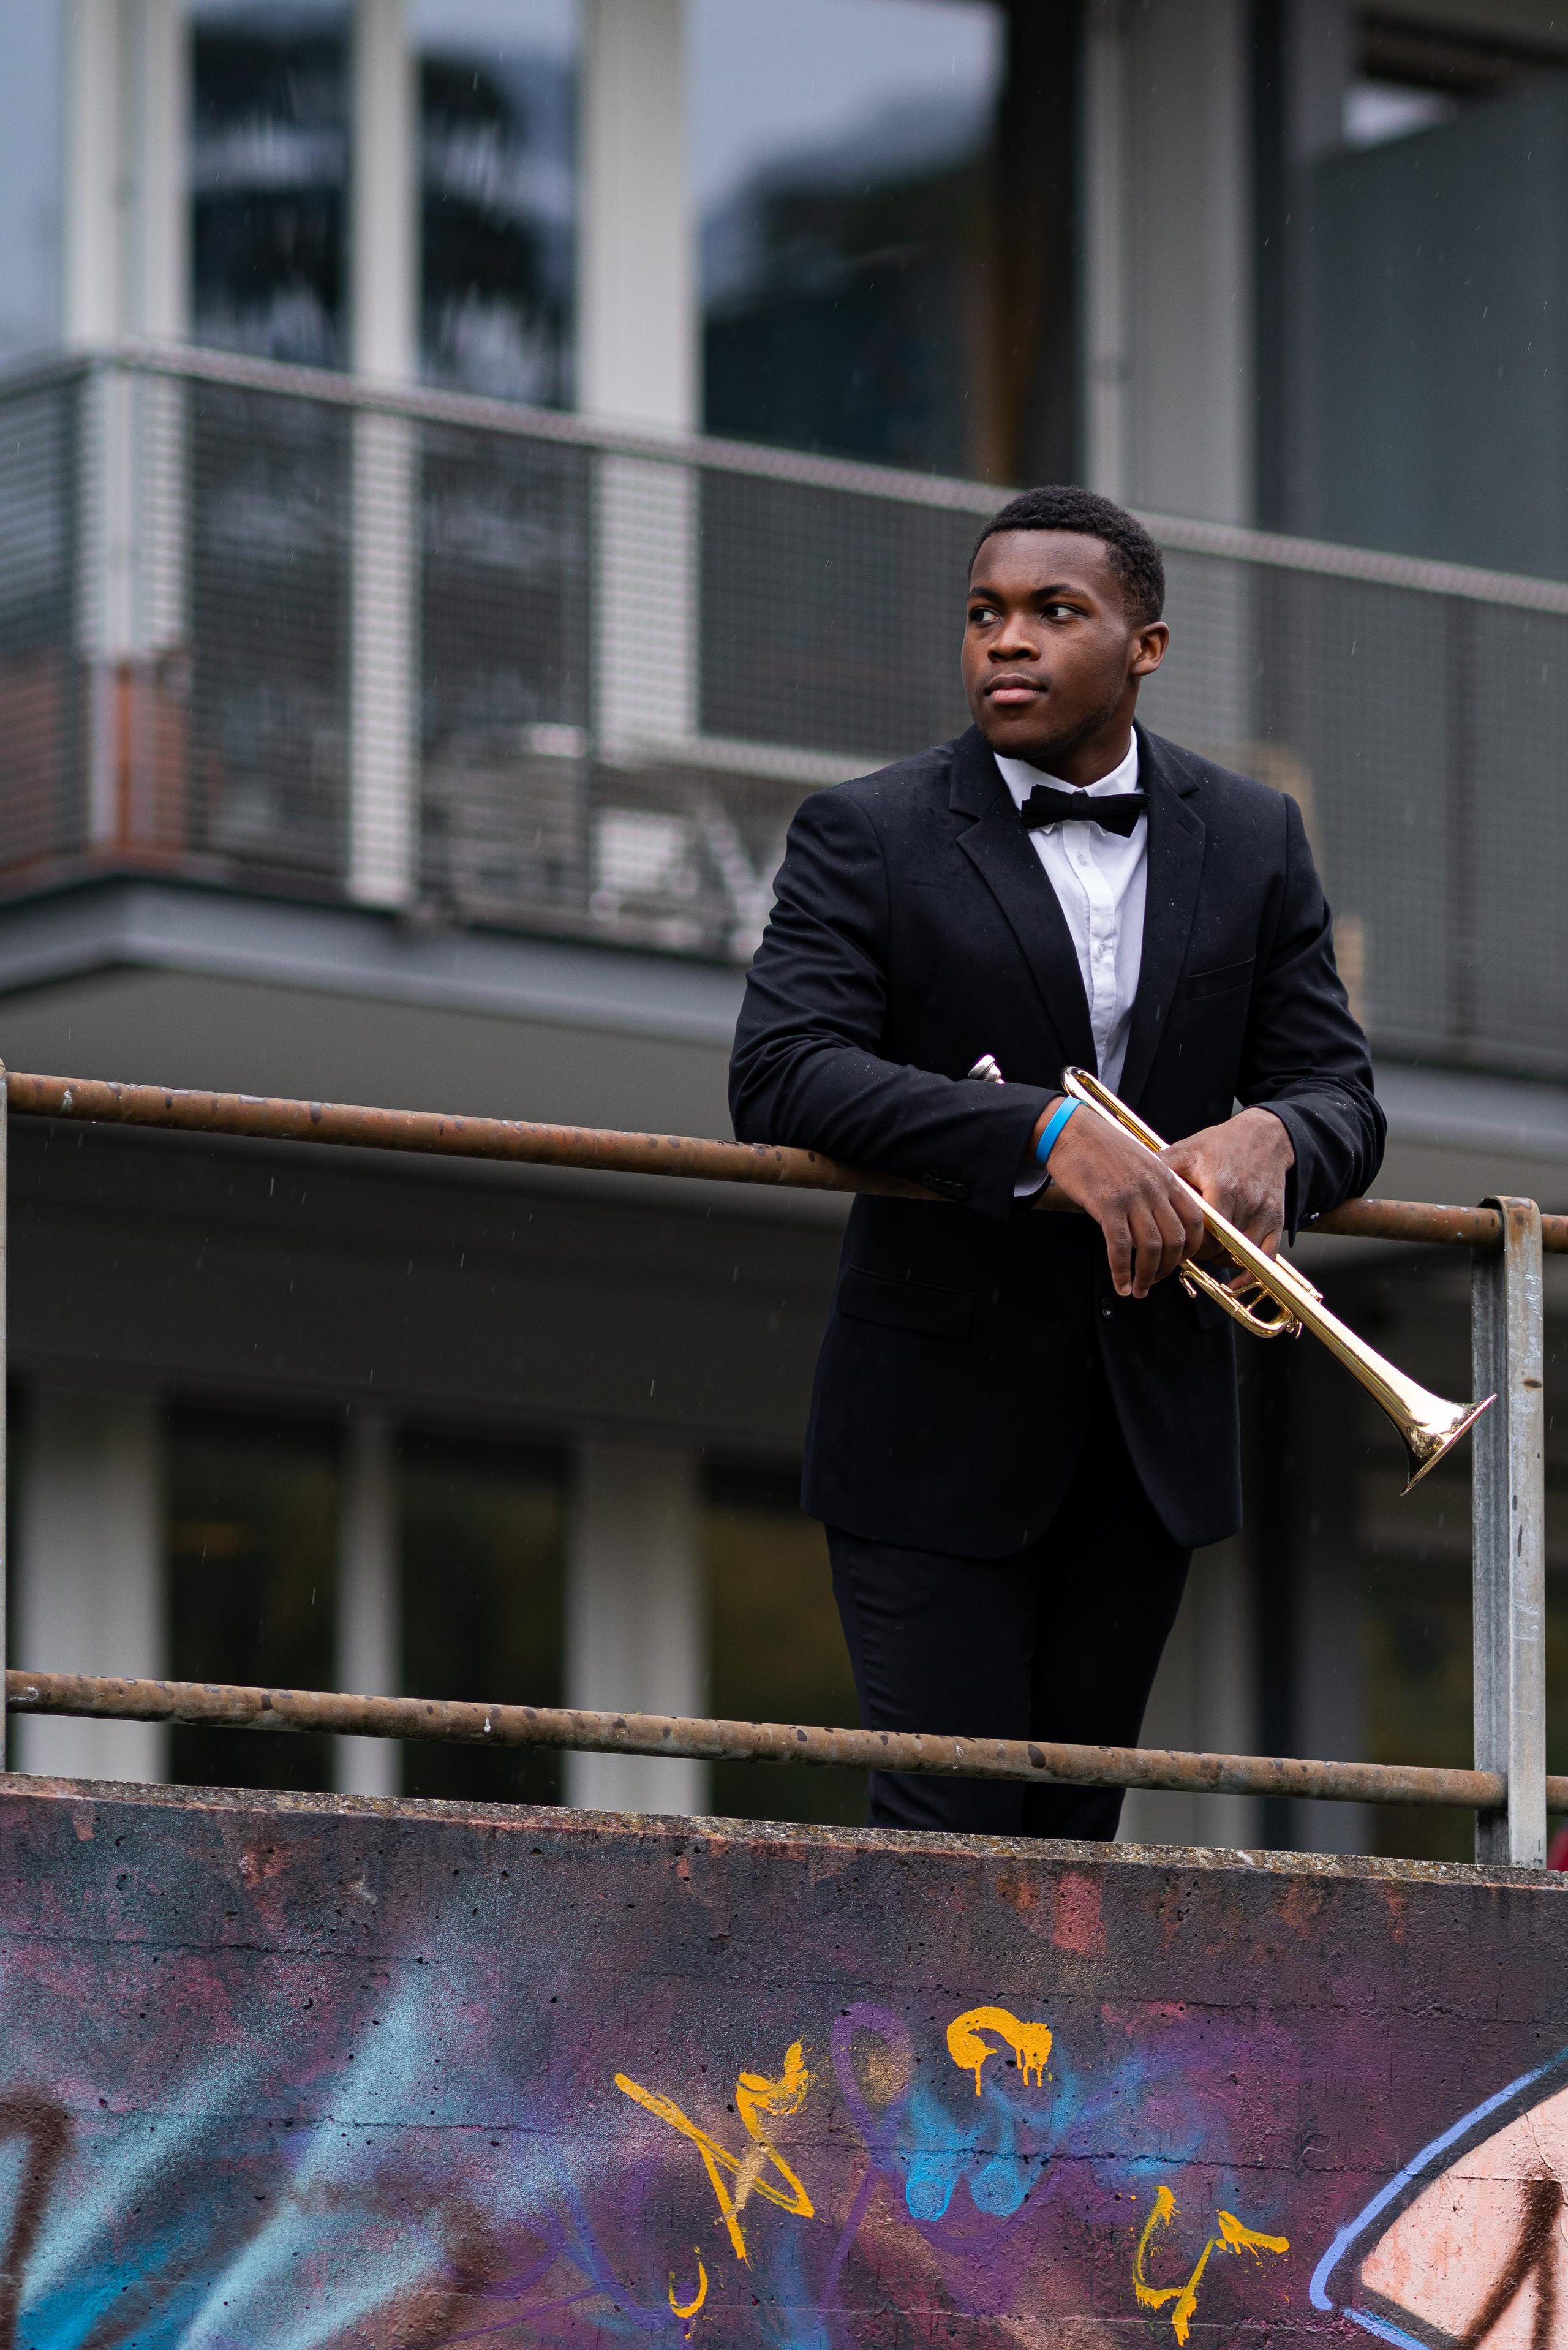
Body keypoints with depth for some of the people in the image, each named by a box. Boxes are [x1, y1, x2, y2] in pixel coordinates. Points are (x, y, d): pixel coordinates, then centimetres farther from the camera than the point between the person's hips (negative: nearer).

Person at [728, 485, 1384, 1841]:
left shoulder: (1254, 844, 7)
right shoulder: (866, 837, -4)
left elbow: (1342, 1096, 5)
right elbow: (780, 1075, -17)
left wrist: (1268, 1135, -22)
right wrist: (1046, 1133, -31)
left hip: (1155, 1419, 4)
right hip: (942, 1413, -4)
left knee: (1073, 1827, 8)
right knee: (946, 1828, -8)